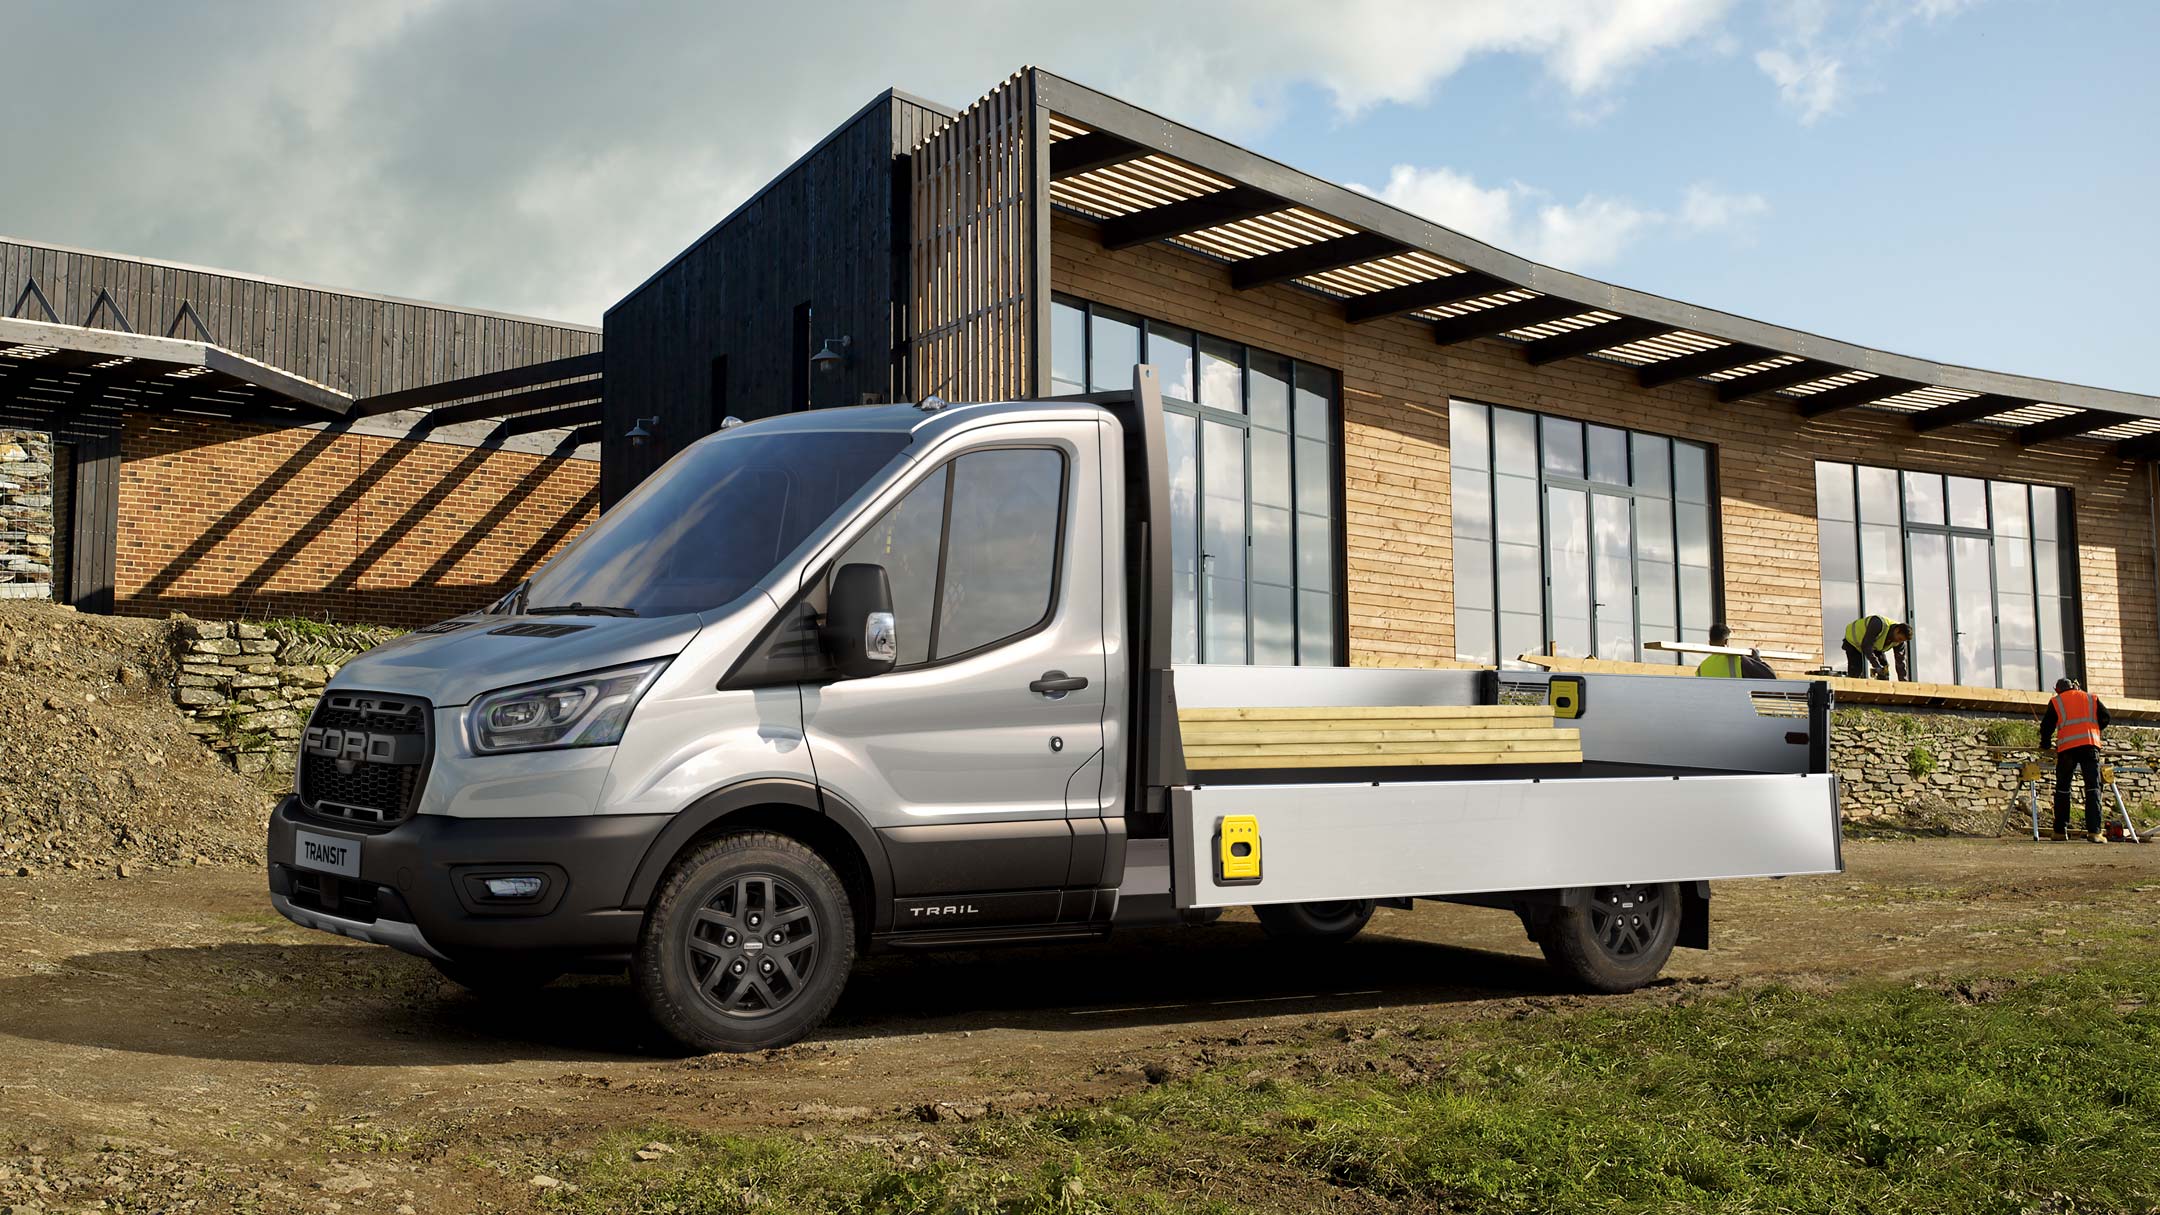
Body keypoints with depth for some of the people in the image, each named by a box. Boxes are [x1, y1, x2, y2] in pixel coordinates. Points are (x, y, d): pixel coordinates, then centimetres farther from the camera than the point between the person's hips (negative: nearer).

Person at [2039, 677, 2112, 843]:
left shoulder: (2056, 701, 13)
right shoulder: (2092, 698, 18)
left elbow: (2046, 725, 11)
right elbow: (2105, 718, 13)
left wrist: (2045, 745, 25)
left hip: (2067, 748, 0)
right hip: (2090, 746, 0)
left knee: (2063, 790, 8)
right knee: (2093, 789, -3)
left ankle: (2060, 831, 8)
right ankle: (2094, 831, -13)